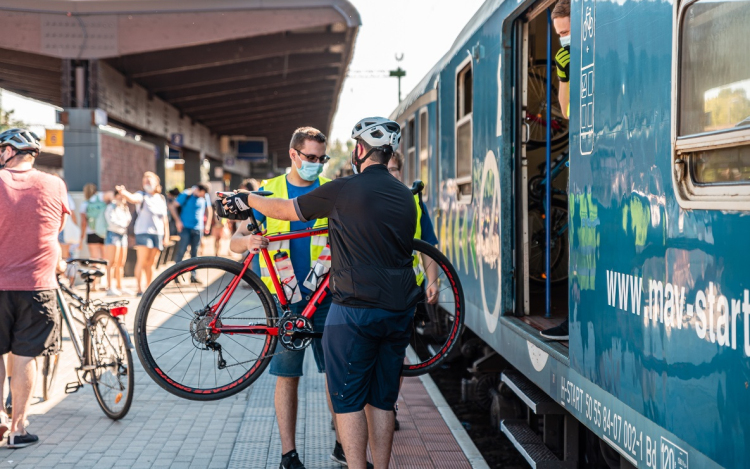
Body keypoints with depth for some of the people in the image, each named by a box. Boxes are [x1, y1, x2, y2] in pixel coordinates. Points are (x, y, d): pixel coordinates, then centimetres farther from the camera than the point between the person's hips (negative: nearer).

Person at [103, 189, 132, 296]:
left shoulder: (125, 208, 21)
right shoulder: (111, 207, -2)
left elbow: (128, 220, 14)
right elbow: (111, 221, -13)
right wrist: (123, 224, -6)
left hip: (123, 235, 7)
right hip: (113, 234, -7)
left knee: (121, 263, 6)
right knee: (112, 262, -11)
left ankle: (120, 288, 10)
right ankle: (110, 288, -14)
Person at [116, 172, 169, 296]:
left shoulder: (161, 199, 14)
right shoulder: (142, 195, 0)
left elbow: (165, 218, 18)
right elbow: (133, 198, -24)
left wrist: (166, 235, 14)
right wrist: (124, 193, -45)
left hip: (158, 233, 4)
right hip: (143, 232, -4)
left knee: (151, 263, 9)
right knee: (142, 261, -11)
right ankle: (140, 289, -13)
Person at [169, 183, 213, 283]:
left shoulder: (205, 196, 3)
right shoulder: (186, 195, -8)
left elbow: (209, 210, 18)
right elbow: (172, 206, -5)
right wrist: (178, 221, -10)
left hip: (197, 229, 4)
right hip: (185, 227, -4)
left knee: (194, 252, 5)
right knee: (181, 251, -11)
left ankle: (193, 275, 9)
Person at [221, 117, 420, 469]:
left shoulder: (344, 190, -10)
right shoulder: (404, 196, 10)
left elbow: (284, 210, 2)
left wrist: (246, 199, 19)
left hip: (355, 310, -6)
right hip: (399, 310, 6)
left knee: (348, 400, 1)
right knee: (381, 401, 12)